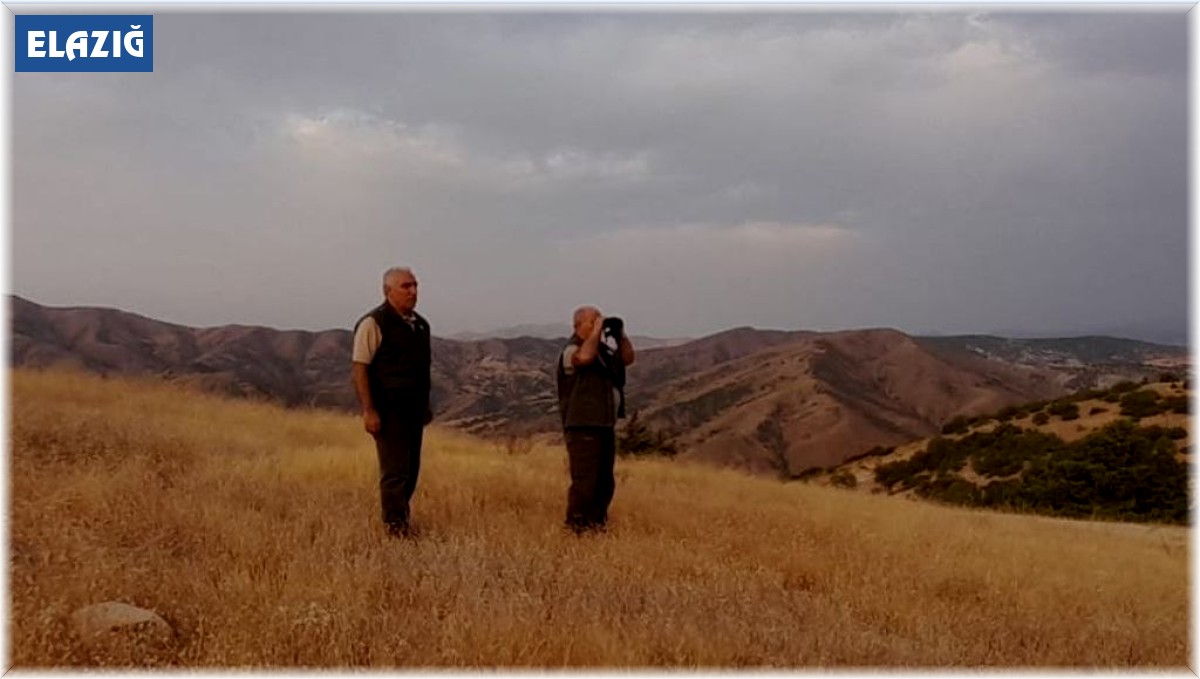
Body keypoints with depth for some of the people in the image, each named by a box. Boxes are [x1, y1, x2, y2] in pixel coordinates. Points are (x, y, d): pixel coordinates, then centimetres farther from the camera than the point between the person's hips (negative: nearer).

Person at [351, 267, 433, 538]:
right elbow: (359, 368, -14)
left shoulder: (421, 325, 14)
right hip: (388, 410, -7)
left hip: (414, 409, 7)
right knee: (395, 470, -6)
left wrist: (426, 404, 21)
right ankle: (395, 525, 3)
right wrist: (368, 410, -19)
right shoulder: (374, 323, -9)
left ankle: (400, 514, 27)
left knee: (411, 468, 12)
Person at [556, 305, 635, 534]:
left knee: (605, 482, 14)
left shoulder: (604, 347, 16)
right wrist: (596, 331, -19)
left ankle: (597, 525, 24)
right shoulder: (571, 350, -10)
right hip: (583, 427, -9)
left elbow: (628, 358, 20)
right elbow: (585, 357, -32)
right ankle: (575, 528, -2)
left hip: (606, 425, 9)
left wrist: (620, 334, 7)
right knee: (583, 483, -9)